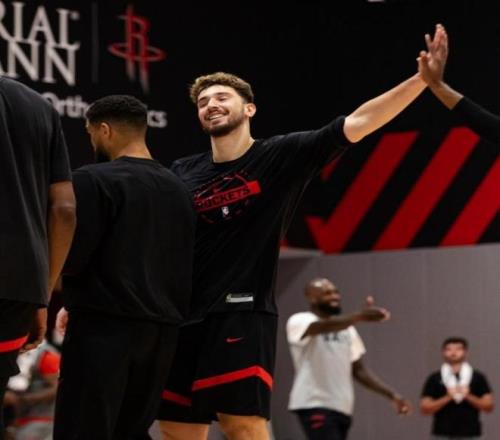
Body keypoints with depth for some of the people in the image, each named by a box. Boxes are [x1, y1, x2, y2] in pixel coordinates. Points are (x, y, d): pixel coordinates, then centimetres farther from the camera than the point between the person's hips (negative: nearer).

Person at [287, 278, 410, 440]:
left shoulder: (347, 328, 18)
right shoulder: (299, 322, -6)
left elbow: (358, 369, 21)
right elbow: (324, 326, -28)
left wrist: (391, 394, 8)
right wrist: (360, 316, -45)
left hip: (342, 408, 8)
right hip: (314, 406, -8)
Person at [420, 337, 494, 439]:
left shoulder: (478, 378, 6)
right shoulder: (434, 379, 5)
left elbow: (489, 406, 3)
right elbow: (425, 408, 0)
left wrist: (469, 396, -12)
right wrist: (447, 397, -12)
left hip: (470, 435, 0)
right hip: (443, 436, 0)